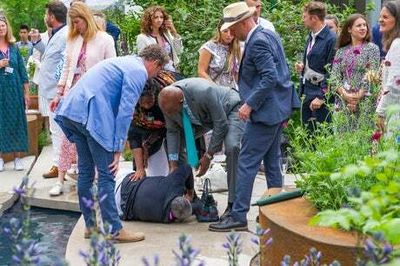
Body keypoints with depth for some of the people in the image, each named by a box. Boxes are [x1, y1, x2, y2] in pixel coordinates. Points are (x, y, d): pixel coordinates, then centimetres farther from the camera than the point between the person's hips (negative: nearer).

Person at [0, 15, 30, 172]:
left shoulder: (14, 48, 8)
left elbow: (22, 71, 10)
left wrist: (27, 92, 7)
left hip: (15, 90, 2)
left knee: (16, 122, 3)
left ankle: (17, 157, 10)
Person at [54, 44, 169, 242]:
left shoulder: (124, 62, 26)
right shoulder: (138, 71, -3)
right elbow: (125, 112, -11)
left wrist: (118, 141, 30)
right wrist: (118, 149, -10)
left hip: (71, 110, 10)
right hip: (93, 115, -10)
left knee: (85, 171, 14)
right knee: (106, 174, -4)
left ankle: (90, 225, 22)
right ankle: (115, 230, 0)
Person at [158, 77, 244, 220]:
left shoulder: (204, 93, -42)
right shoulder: (168, 100, -24)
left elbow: (221, 125, -31)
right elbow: (172, 131, -11)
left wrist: (208, 156, -25)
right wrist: (173, 166, -16)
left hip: (229, 109, -6)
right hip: (204, 117, 7)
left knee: (232, 148, -32)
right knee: (172, 143, -3)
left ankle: (233, 205, -23)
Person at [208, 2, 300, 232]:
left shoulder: (257, 43, -18)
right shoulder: (270, 35, 12)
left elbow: (270, 78, -25)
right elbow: (282, 71, 18)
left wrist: (249, 104, -22)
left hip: (266, 111, -10)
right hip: (279, 108, 10)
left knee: (247, 163, -6)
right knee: (272, 161, 15)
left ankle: (238, 216, -2)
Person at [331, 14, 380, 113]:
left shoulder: (372, 48, 3)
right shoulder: (341, 52, 12)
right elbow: (334, 77, 4)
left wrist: (358, 97, -14)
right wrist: (345, 95, -12)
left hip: (365, 101, -3)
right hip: (343, 103, 3)